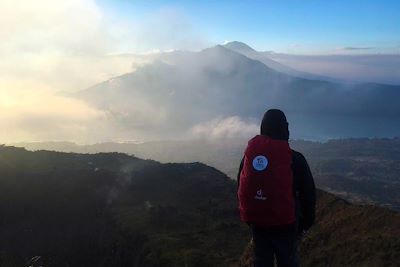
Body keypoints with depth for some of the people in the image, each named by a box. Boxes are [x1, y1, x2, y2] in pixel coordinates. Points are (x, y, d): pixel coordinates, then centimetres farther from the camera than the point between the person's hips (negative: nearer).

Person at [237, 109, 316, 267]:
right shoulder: (295, 159, -14)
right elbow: (308, 193, -6)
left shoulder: (249, 154, -3)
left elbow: (241, 187, 7)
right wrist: (307, 221, 8)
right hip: (285, 223, -3)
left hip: (257, 222, 4)